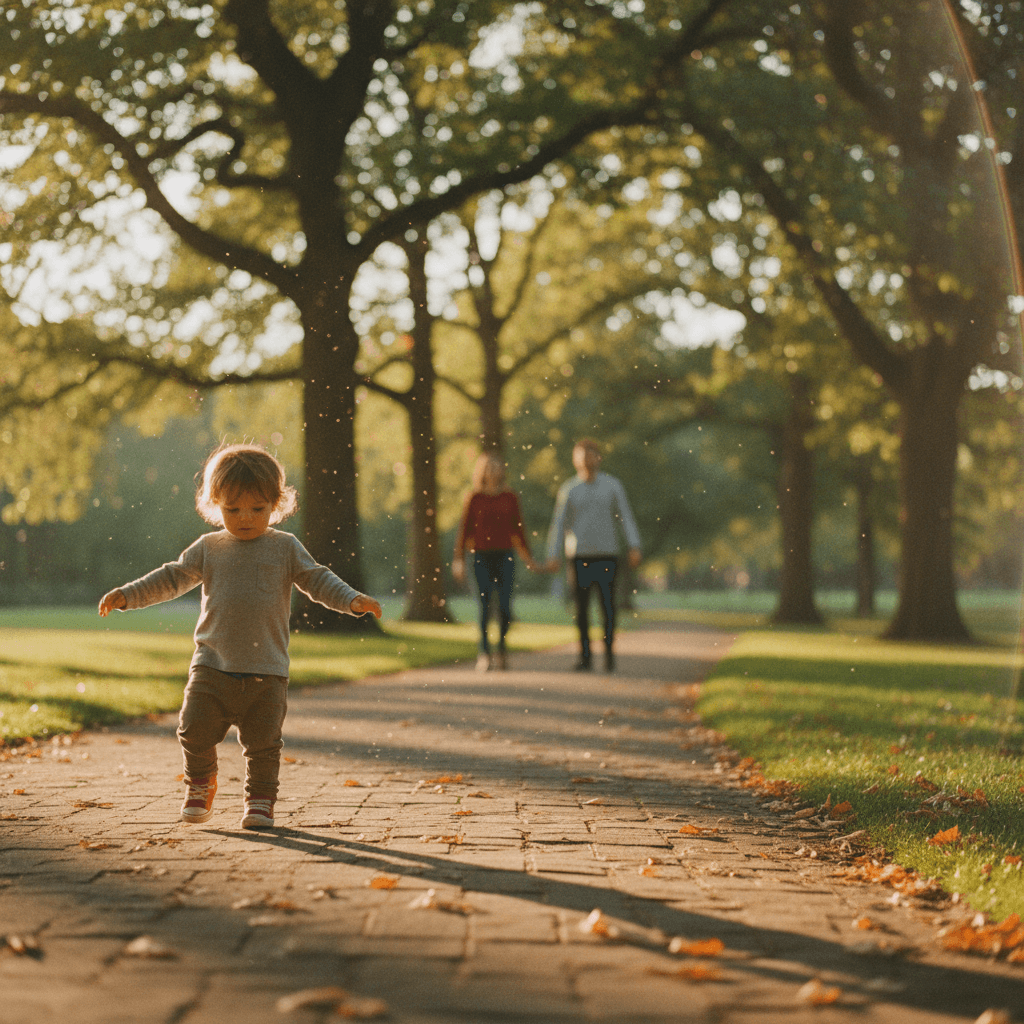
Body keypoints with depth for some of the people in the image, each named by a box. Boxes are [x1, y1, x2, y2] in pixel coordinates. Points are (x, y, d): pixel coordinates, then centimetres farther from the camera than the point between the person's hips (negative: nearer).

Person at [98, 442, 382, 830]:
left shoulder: (286, 548, 4)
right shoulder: (209, 549, 8)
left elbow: (318, 580, 1)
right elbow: (172, 578, 12)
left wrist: (352, 600, -15)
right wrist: (126, 595, 6)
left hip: (266, 670, -1)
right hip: (212, 665, 1)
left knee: (263, 742, 0)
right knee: (195, 730, -1)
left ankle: (260, 800, 17)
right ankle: (200, 785, 25)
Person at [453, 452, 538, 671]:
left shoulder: (510, 498, 7)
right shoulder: (474, 498, 1)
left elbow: (517, 530, 14)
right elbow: (464, 530, 1)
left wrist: (528, 558, 14)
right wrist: (459, 560, -5)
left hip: (505, 556, 1)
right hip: (482, 556, -1)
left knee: (505, 606, -6)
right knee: (485, 605, -7)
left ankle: (502, 643, 20)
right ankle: (484, 653, 4)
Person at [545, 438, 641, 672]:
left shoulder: (612, 486, 7)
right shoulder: (568, 490, 6)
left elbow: (626, 517, 4)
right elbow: (559, 523, 5)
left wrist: (634, 547, -7)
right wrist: (553, 556, -2)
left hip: (607, 555, 0)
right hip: (580, 556, 0)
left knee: (608, 606, -4)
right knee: (582, 608, -1)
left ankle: (609, 650, 11)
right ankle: (585, 655, 6)